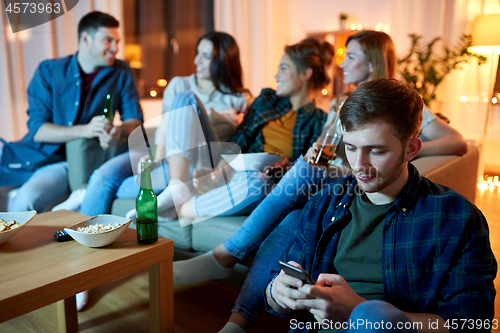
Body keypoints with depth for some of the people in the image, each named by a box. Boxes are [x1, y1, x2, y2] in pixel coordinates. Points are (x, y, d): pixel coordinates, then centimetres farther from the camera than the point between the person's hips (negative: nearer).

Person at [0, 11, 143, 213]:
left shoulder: (121, 73, 3)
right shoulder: (48, 71, 0)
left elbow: (134, 119, 4)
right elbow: (36, 129, -7)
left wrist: (119, 131, -21)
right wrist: (84, 130, -24)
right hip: (31, 152, 2)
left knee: (27, 200, -29)